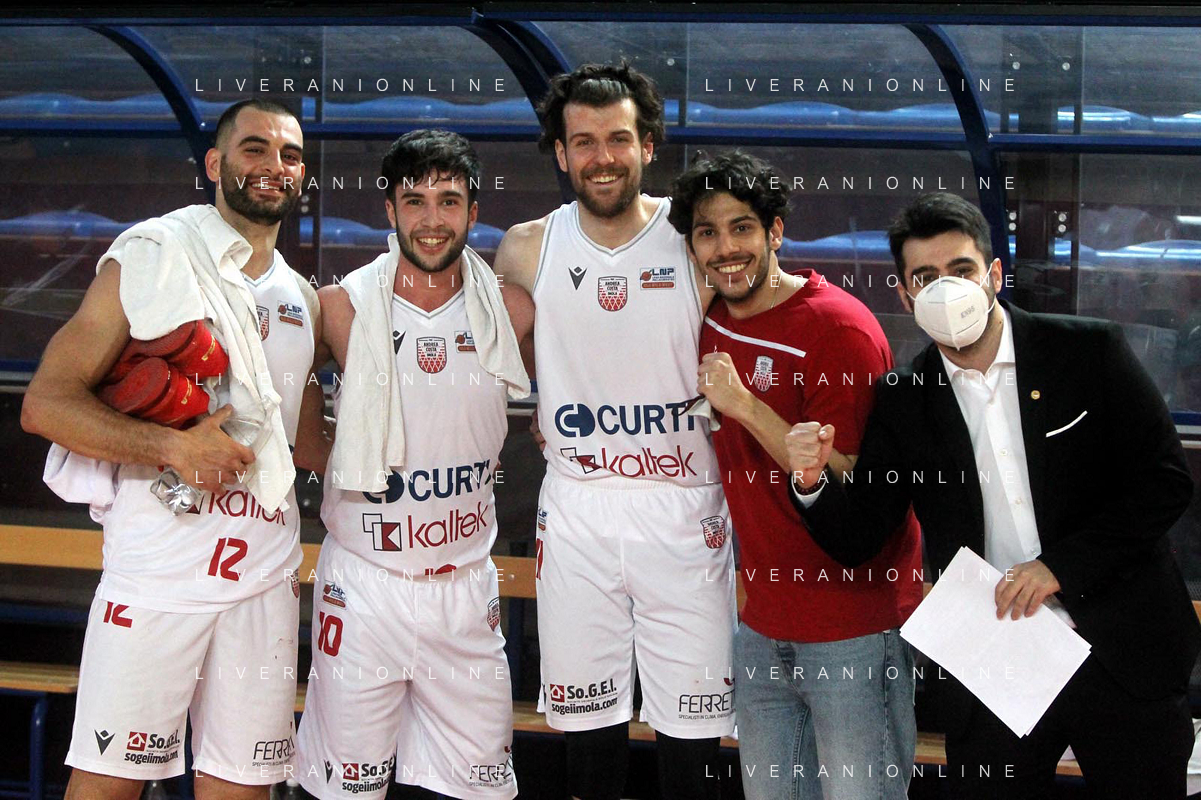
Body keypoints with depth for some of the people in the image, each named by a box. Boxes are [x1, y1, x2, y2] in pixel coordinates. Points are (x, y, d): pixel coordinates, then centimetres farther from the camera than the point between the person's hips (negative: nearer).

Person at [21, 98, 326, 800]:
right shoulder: (152, 255, -2)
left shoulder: (302, 300, 16)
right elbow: (46, 403, -8)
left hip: (266, 582, 5)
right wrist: (172, 446, -19)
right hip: (157, 576, -5)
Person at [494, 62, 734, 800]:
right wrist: (544, 425, 4)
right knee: (590, 718, 8)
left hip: (684, 507, -1)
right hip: (576, 509, 1)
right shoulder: (527, 250, 2)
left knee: (693, 720, 0)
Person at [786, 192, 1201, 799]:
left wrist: (1060, 566, -14)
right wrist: (810, 481, -18)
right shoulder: (901, 402, 3)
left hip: (1124, 657, -1)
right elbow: (855, 542, 3)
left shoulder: (1089, 350, -3)